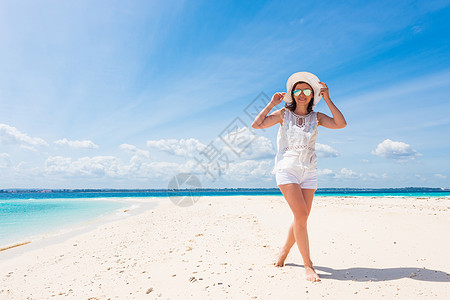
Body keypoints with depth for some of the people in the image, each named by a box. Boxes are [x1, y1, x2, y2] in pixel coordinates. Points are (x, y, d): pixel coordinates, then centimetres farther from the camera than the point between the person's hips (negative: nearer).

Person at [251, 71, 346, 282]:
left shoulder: (316, 117, 10)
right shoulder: (284, 114, 5)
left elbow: (341, 124, -5)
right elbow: (256, 125, -2)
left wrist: (327, 99, -4)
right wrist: (271, 104, -1)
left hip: (309, 171, 3)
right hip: (286, 169, -3)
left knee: (302, 217, 5)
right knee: (301, 214, -14)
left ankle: (285, 249, 31)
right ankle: (308, 265, -3)